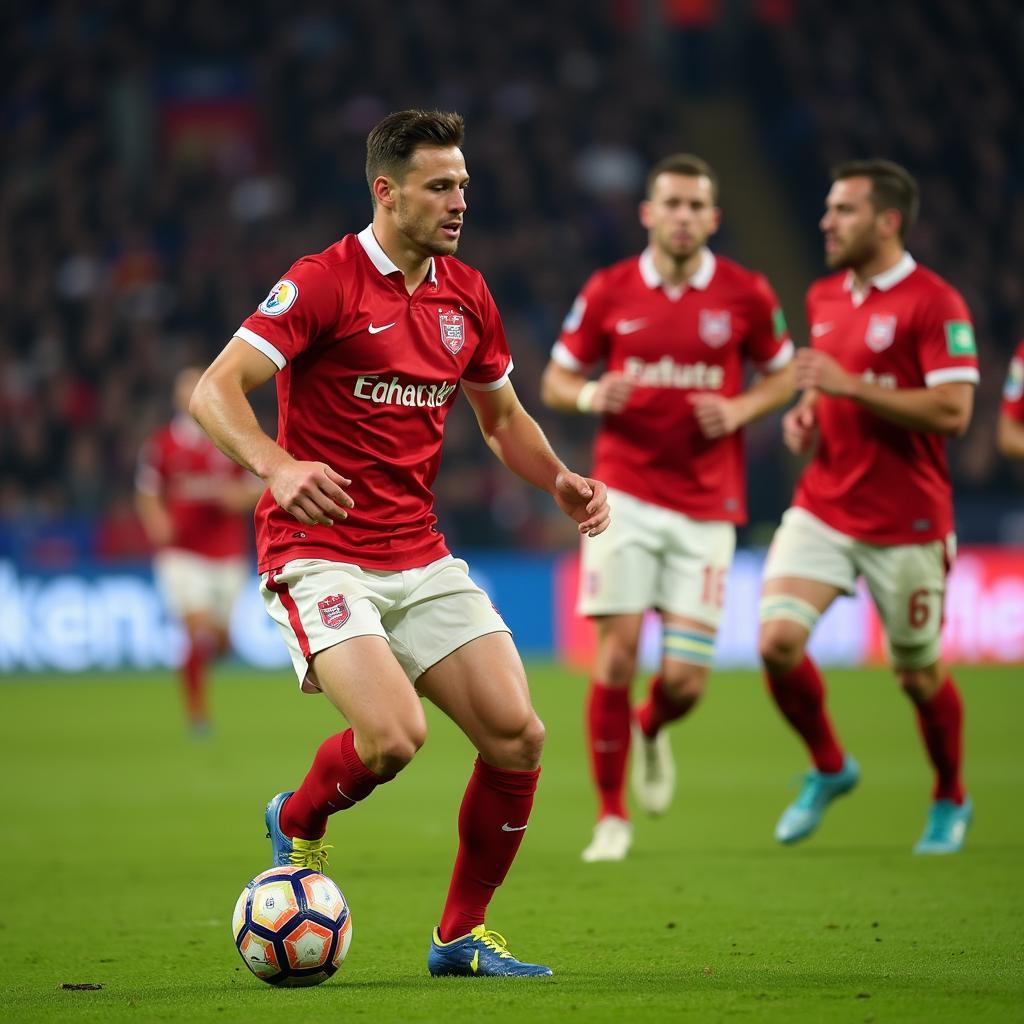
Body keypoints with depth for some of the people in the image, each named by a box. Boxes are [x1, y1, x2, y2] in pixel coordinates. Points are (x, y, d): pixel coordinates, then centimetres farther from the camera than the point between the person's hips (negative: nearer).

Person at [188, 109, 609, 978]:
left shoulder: (465, 295, 10)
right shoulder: (325, 282, -11)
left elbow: (502, 418, 24)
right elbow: (215, 390, -18)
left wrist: (560, 480, 4)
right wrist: (278, 465, -36)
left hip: (421, 559, 6)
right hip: (320, 554, -6)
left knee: (518, 739, -6)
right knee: (394, 735, -26)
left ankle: (461, 936, 12)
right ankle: (299, 823, 9)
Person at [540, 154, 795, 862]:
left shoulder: (745, 294, 1)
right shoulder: (608, 291, 1)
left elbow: (784, 374, 14)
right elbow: (556, 381, 10)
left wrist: (740, 409, -6)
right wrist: (591, 395, -13)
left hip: (707, 508, 1)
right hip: (625, 495, 0)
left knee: (686, 680, -5)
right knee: (617, 653, -9)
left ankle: (651, 731, 33)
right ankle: (612, 816, 7)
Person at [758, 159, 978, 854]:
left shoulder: (934, 303, -13)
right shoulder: (824, 297, 10)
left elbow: (953, 411, -21)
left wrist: (849, 386, -23)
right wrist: (806, 412, 4)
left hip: (906, 522, -5)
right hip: (824, 506, 5)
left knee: (919, 675, 7)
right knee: (778, 640, -13)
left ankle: (951, 802, 32)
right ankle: (829, 769, 12)